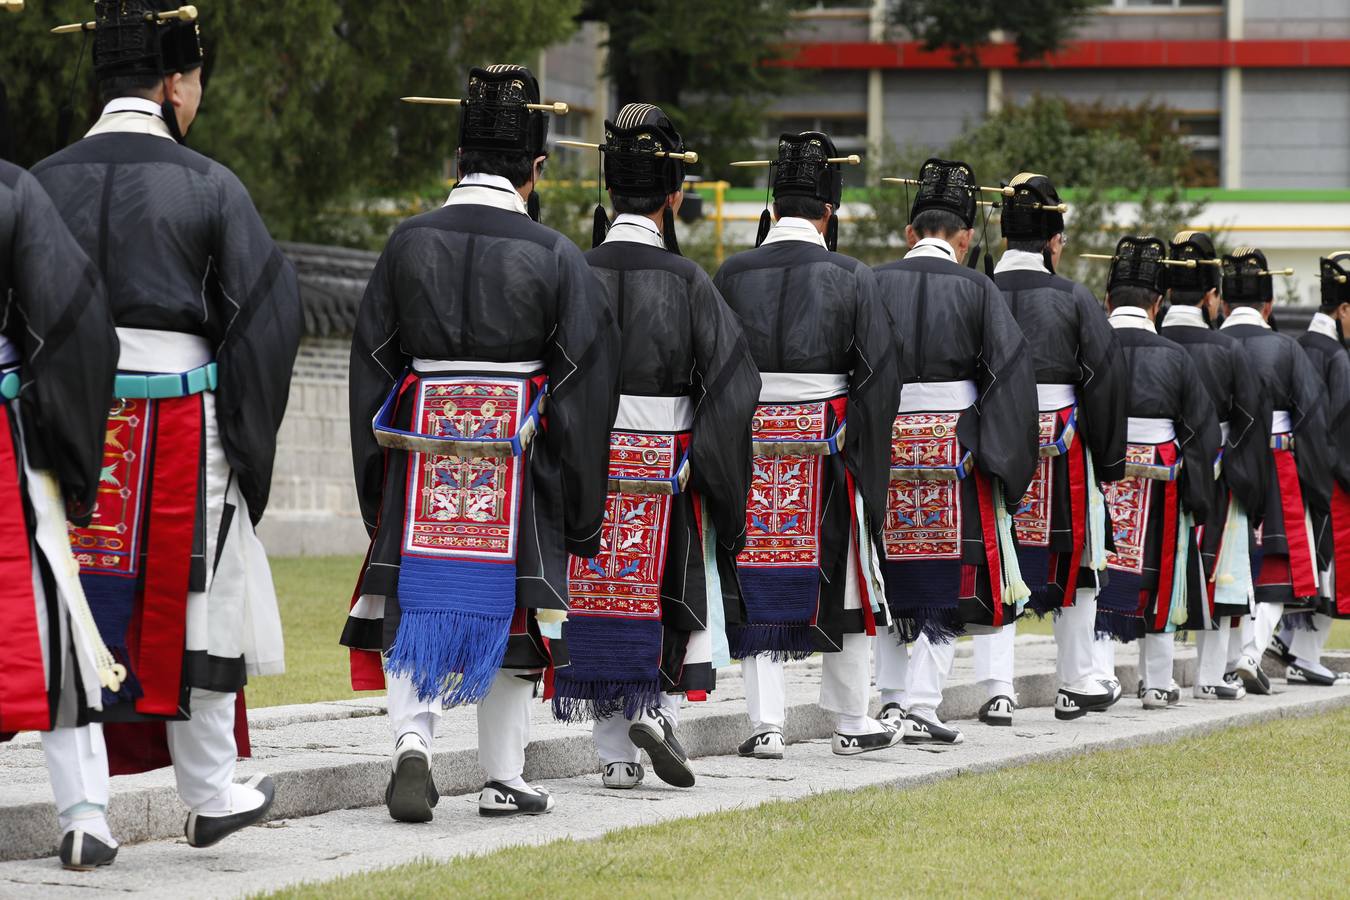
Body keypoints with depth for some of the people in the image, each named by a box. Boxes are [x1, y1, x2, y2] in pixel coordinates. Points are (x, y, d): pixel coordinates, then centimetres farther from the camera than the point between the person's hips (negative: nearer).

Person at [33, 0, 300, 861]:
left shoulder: (45, 182, 2)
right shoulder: (209, 187, -5)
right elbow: (269, 309, -6)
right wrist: (246, 437, 3)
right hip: (179, 429, -2)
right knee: (190, 606, 12)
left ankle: (83, 804, -1)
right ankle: (211, 795, 25)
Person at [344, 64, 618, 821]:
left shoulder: (409, 243, 0)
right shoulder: (553, 258, -7)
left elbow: (372, 367, 4)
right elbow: (583, 384, -4)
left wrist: (376, 486, 12)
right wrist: (579, 510, 4)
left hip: (422, 470, 1)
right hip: (518, 471, -1)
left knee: (417, 612, 9)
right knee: (506, 615, 10)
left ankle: (413, 743, -13)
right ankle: (504, 780, 16)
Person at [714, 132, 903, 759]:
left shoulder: (732, 276, 0)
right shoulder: (852, 278, -5)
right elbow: (881, 375, -6)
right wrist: (866, 458, 3)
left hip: (750, 457, 1)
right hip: (829, 457, -1)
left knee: (758, 585, 6)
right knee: (839, 584, 11)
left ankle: (765, 723, 1)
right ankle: (851, 723, 19)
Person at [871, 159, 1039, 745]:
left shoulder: (875, 285, 2)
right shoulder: (976, 291, -3)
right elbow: (1011, 373, -9)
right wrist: (1004, 463, -6)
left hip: (882, 452, 2)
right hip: (954, 454, -2)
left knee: (889, 577, 14)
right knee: (947, 583, 4)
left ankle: (887, 700, 16)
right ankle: (921, 707, -2)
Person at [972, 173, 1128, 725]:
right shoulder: (1074, 300, -5)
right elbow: (1106, 380, -5)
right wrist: (1110, 462, 3)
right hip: (1063, 452, -1)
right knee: (1073, 565, 13)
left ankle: (997, 689, -5)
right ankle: (1077, 684, 22)